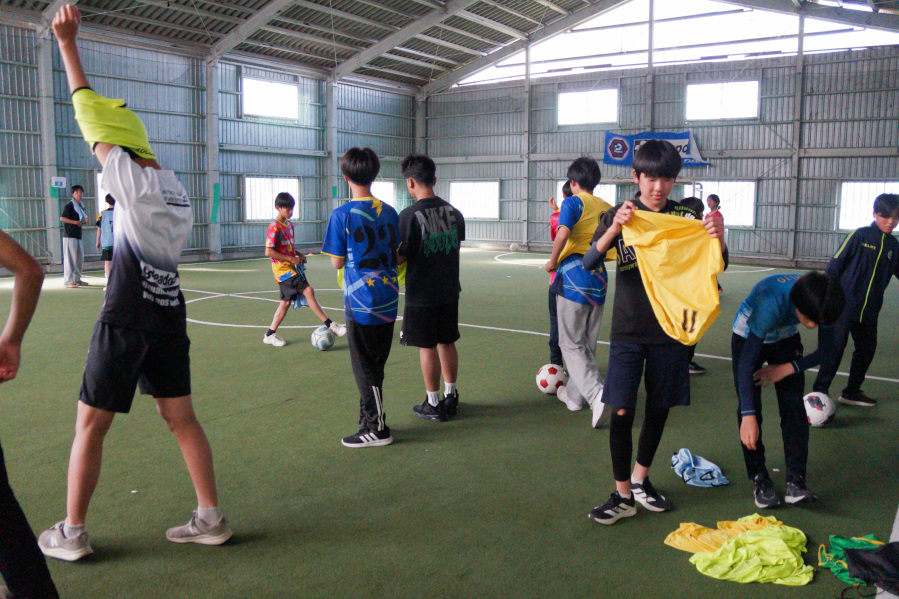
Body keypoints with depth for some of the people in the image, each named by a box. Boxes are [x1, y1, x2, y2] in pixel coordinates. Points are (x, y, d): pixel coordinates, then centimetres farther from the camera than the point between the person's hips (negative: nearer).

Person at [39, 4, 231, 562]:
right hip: (170, 313, 7)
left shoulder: (131, 177, -9)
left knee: (90, 425, 6)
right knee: (182, 417, 11)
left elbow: (88, 110, -3)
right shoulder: (177, 188, 11)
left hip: (127, 319, -7)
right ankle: (211, 518, 14)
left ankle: (71, 533, 17)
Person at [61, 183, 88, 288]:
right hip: (69, 235, -9)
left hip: (78, 235, 9)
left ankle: (77, 279, 22)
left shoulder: (81, 206, 19)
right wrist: (75, 222, -18)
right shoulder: (69, 205, -7)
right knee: (70, 258, -9)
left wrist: (84, 222, 6)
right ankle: (68, 281, -7)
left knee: (80, 257, 12)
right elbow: (62, 218, -15)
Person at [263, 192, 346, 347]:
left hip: (291, 267, 9)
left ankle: (270, 334, 20)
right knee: (308, 291, -16)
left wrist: (298, 254, 7)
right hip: (282, 268, -9)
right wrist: (290, 258, -18)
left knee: (286, 301, 11)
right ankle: (330, 325, -15)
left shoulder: (289, 224, 12)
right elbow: (268, 252, -20)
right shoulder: (275, 227, -15)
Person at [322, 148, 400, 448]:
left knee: (364, 366, 4)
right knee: (376, 364, 16)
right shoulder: (389, 212, 4)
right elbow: (395, 253, 11)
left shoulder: (341, 215, -12)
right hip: (388, 299, 6)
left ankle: (376, 429, 10)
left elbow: (337, 262, -8)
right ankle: (371, 418, 27)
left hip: (361, 301, -6)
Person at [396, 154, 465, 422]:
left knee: (427, 347, 5)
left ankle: (434, 404, 14)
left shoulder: (409, 216, -16)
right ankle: (451, 397, 26)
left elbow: (400, 256, -15)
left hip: (421, 294, -5)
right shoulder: (453, 212, 2)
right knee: (447, 343, 16)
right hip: (449, 290, 6)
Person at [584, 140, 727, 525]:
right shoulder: (620, 215, -1)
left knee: (659, 409, 12)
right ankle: (622, 496, 10)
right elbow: (589, 261, -13)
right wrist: (614, 228, -31)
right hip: (628, 330, -2)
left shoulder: (685, 218, 3)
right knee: (622, 411, -4)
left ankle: (640, 479, 32)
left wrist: (718, 237, -23)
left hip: (670, 330, 2)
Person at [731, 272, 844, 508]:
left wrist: (787, 369, -20)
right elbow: (746, 362, -43)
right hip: (748, 336, -4)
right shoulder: (772, 304, -43)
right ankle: (759, 479, 3)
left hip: (785, 338, 4)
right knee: (750, 405, -9)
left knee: (793, 404, -7)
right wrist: (748, 416, -47)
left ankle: (796, 480, -4)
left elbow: (823, 350, -9)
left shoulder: (821, 304, -28)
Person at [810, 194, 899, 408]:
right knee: (836, 346, -11)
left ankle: (852, 392, 29)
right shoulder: (860, 236, -5)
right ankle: (820, 391, -3)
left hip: (869, 310, 6)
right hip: (844, 305, -5)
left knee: (867, 350, 12)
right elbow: (836, 262, -5)